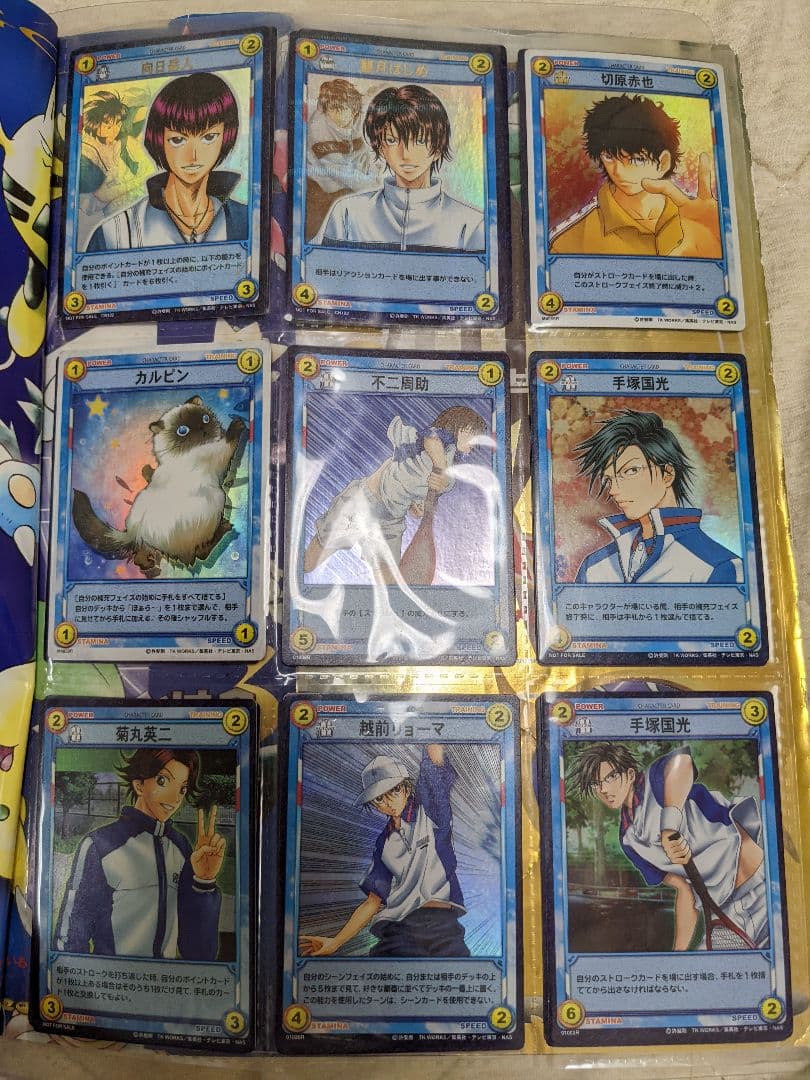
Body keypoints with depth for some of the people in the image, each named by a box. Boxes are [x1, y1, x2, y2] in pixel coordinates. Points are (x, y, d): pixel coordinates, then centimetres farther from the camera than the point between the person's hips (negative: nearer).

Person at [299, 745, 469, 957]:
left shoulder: (430, 813, 8)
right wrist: (334, 943, 13)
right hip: (399, 930, 3)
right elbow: (373, 901, 16)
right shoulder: (385, 841, 18)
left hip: (444, 929, -3)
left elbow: (434, 758, -7)